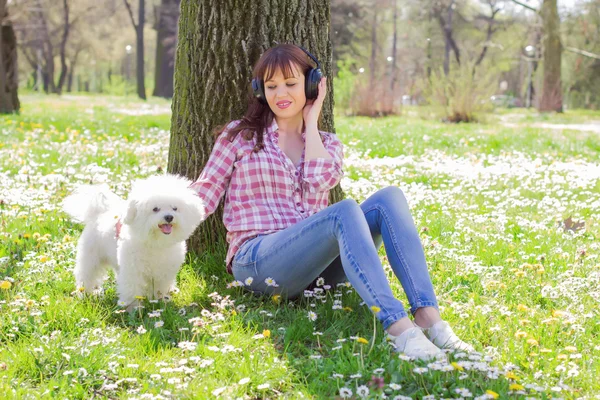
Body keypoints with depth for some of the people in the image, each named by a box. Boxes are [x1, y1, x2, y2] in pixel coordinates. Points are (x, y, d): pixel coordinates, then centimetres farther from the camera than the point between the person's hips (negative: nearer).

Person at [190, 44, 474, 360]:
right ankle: (397, 327, -51)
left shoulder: (327, 144, 20)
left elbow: (319, 182, -4)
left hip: (316, 264, 4)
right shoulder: (239, 136, 13)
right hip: (259, 261, -4)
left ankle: (428, 318, -37)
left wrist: (311, 122, 5)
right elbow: (203, 194, 4)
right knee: (345, 211, -33)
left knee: (389, 197, -21)